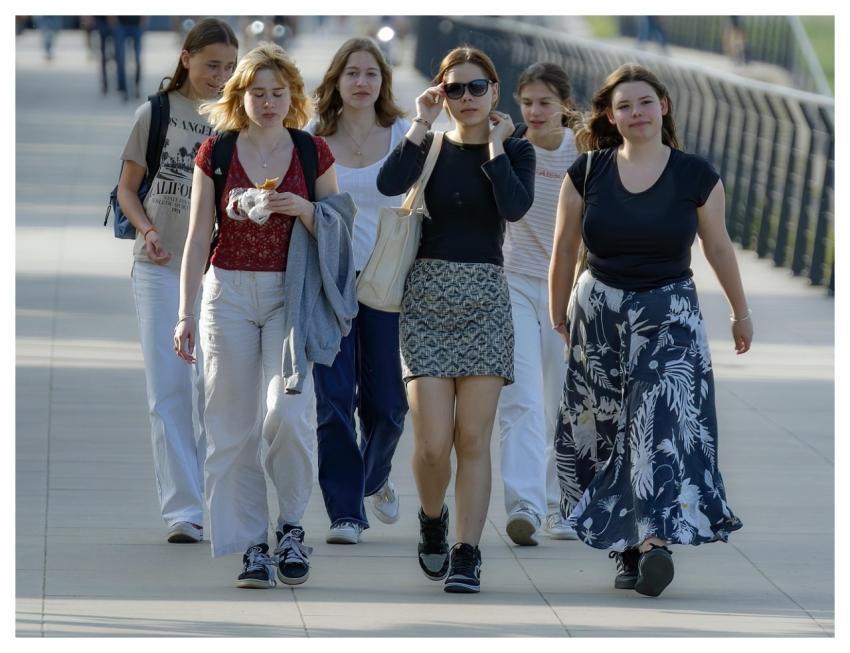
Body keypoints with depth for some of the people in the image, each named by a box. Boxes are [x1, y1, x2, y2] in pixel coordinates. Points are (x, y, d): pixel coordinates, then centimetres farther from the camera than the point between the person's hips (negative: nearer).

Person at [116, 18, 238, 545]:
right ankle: (182, 508, -3)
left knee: (215, 388, -1)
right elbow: (127, 188, 9)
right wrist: (147, 230, -9)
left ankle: (217, 505, 13)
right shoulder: (156, 113, 3)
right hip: (160, 267, 0)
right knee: (169, 389, -4)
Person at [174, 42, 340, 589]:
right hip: (229, 292, 1)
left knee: (288, 412, -18)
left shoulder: (314, 153, 5)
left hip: (291, 296, -1)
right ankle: (252, 546, 7)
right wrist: (186, 313, 3)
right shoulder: (216, 153, 5)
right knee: (234, 425, -1)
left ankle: (291, 524, 3)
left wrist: (303, 209, -11)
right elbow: (199, 236, 7)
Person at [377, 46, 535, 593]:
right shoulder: (431, 147, 7)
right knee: (433, 441, -7)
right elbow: (389, 184, -15)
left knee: (473, 439, -4)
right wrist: (422, 124, -11)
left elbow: (515, 206, -16)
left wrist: (495, 143, -8)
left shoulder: (516, 151, 6)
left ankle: (467, 556, 1)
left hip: (484, 298, 0)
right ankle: (433, 522, 21)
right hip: (427, 295, 0)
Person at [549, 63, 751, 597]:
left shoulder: (696, 175, -3)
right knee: (605, 431, 3)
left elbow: (719, 247, 8)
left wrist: (742, 311, 17)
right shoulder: (587, 173, 0)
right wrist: (557, 319, 15)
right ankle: (627, 546, 12)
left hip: (669, 314, -2)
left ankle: (655, 543, -26)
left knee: (665, 424, -17)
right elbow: (564, 250, 9)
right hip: (598, 313, 2)